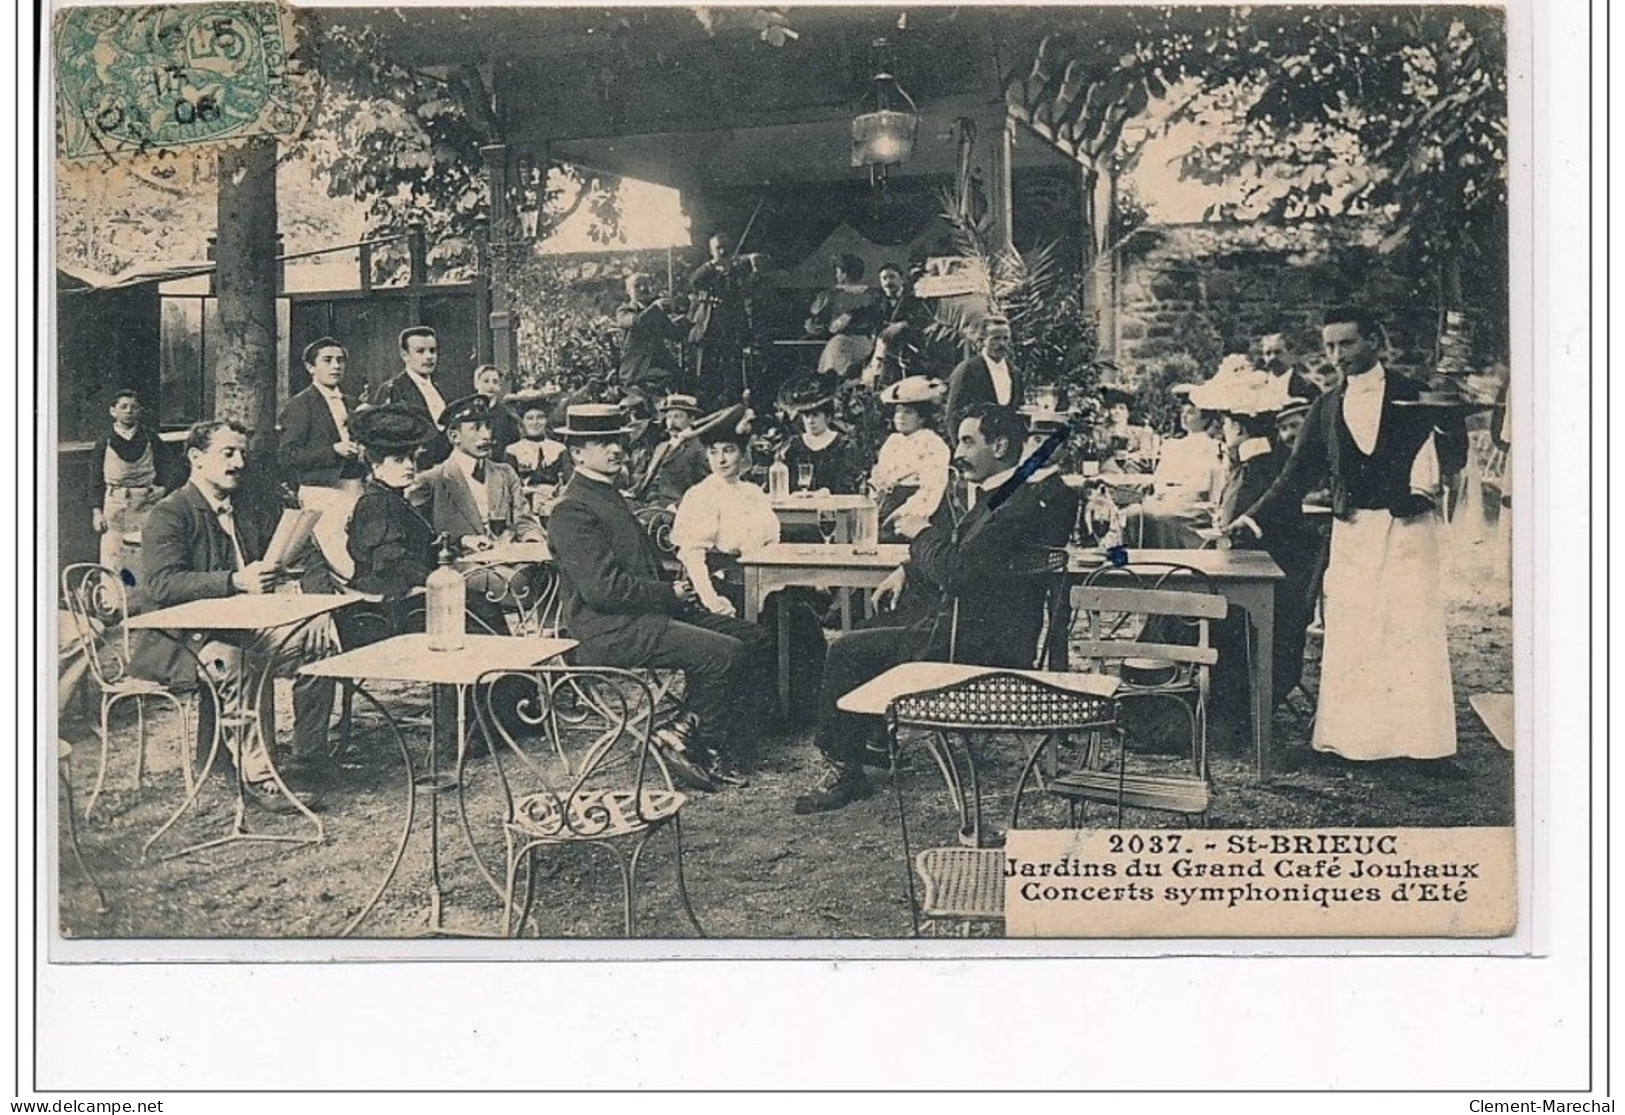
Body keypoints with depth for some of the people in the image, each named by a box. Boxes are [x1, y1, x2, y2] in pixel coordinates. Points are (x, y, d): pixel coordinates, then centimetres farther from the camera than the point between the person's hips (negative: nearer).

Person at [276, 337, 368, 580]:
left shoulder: (350, 405, 19)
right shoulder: (299, 406, -1)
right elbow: (285, 456, -10)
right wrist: (333, 450, -18)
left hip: (355, 490, 6)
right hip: (322, 494, -6)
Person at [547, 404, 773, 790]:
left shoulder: (612, 497, 19)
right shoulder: (572, 512, -14)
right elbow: (603, 587, -22)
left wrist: (677, 591, 4)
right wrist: (670, 594, -13)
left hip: (647, 612, 10)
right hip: (610, 631, -10)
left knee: (753, 638, 2)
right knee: (725, 653, -23)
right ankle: (682, 737, -4)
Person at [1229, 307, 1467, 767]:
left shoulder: (1413, 396, 1)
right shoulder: (1326, 408, 10)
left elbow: (1453, 455, -4)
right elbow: (1297, 475, 8)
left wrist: (1447, 418, -24)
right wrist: (1254, 518, -2)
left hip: (1408, 530, -3)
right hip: (1351, 534, 3)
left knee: (1415, 632, -3)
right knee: (1347, 636, 3)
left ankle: (1424, 742, 3)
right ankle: (1349, 738, 10)